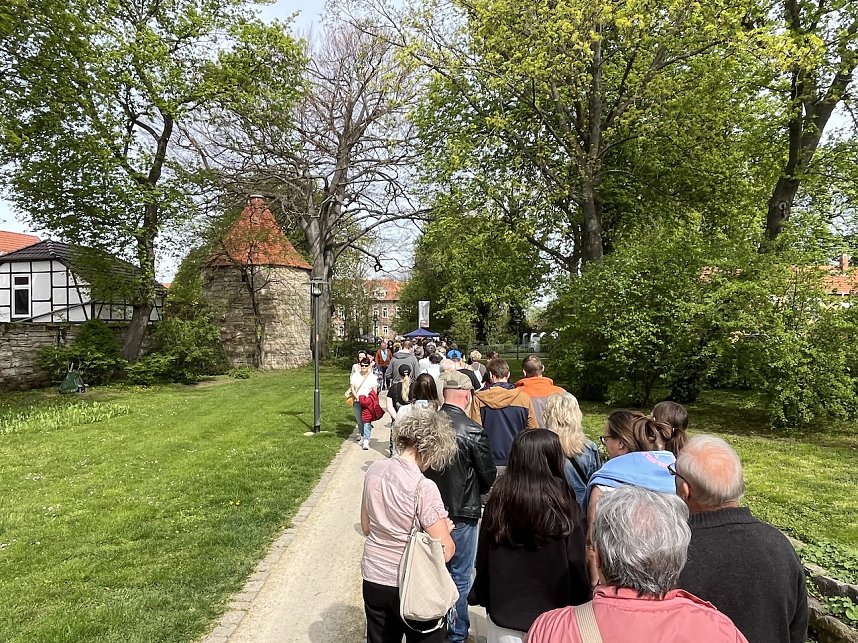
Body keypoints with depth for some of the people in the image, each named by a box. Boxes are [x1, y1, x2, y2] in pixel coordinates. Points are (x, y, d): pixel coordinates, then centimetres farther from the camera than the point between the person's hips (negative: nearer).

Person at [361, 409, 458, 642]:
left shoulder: (374, 470, -6)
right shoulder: (424, 488, -25)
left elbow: (366, 527, 6)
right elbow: (445, 551, -19)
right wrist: (445, 528, -1)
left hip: (373, 579, 6)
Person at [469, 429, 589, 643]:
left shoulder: (498, 499, -9)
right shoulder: (564, 508, -17)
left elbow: (482, 559, 1)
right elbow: (576, 565, -10)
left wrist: (481, 598, 15)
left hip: (502, 613, 2)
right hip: (552, 619, -2)